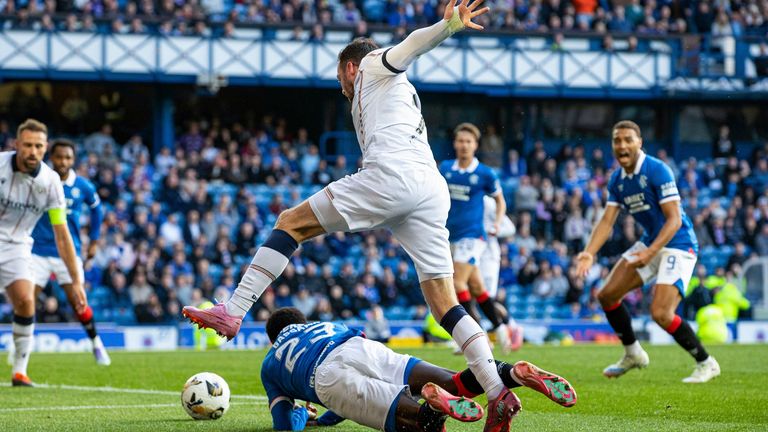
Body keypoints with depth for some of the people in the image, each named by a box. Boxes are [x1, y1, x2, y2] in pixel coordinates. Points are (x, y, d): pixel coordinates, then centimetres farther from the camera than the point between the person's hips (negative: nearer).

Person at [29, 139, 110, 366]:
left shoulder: (83, 187, -3)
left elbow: (96, 209, 17)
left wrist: (94, 241, 17)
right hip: (38, 251, 0)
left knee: (77, 300, -8)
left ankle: (96, 343, 14)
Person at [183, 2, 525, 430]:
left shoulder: (373, 66, 19)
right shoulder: (405, 93, 41)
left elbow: (413, 45, -2)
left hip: (392, 175, -8)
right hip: (435, 190, 8)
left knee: (291, 223, 4)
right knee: (445, 304, 2)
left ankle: (232, 313, -4)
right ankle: (499, 393, -11)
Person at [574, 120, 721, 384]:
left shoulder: (657, 170, -20)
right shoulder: (617, 179, 4)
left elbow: (674, 220, -22)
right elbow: (607, 220, 2)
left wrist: (651, 252, -32)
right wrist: (589, 253, -14)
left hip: (677, 245, -8)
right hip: (650, 242, 8)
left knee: (661, 313, -21)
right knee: (607, 295, 7)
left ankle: (706, 363, -2)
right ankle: (632, 354, 26)